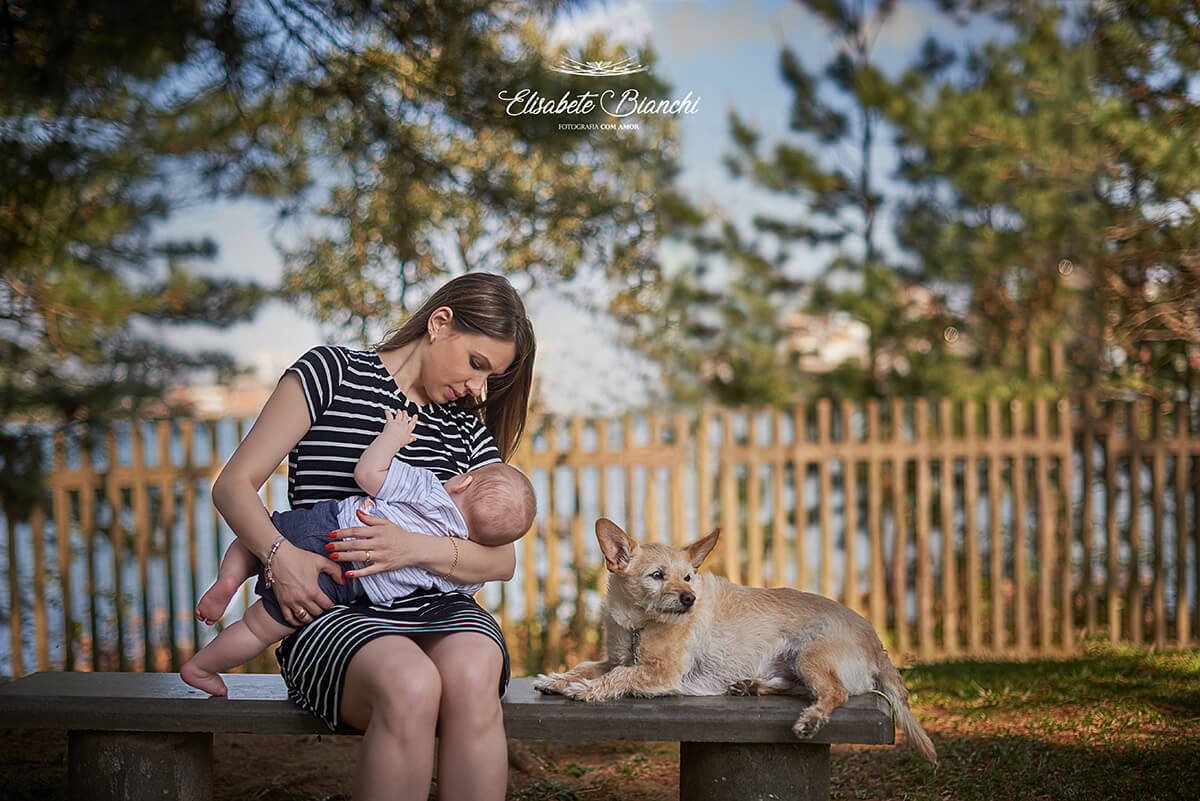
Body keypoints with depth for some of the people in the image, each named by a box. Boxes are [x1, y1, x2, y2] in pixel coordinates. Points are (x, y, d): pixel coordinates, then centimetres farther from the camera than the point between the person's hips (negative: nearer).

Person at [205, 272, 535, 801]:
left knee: (472, 677, -35)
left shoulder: (468, 427, 19)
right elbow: (234, 485, 3)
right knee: (410, 685, -38)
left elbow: (502, 561, 9)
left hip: (437, 610, 4)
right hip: (334, 614, -3)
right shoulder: (331, 374, 7)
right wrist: (280, 554, -17)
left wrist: (417, 549, -13)